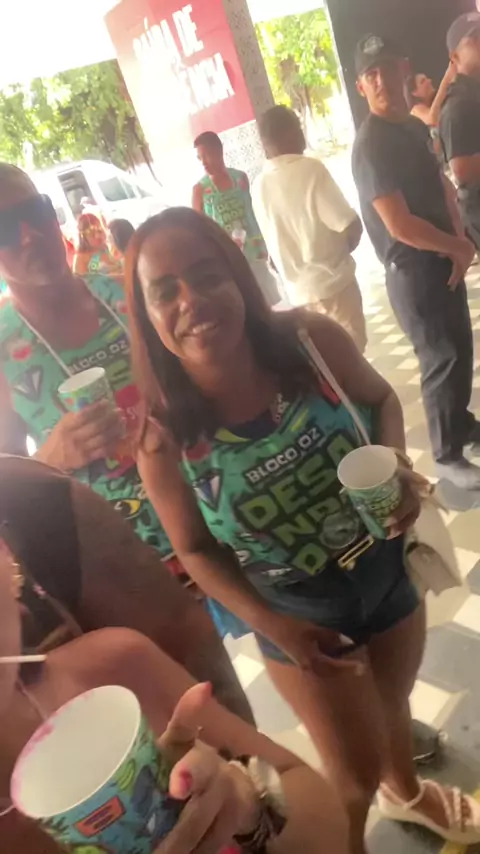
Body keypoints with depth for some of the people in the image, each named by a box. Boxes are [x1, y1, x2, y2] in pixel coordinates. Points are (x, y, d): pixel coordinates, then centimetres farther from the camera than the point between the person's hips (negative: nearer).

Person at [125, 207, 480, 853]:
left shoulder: (312, 340, -22)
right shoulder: (165, 441, -25)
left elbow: (381, 398, -3)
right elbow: (197, 550, -10)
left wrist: (396, 465, -21)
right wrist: (270, 625, -18)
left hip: (388, 573, 3)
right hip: (301, 617, -3)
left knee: (392, 701, 32)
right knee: (355, 772, 18)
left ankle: (406, 791, 69)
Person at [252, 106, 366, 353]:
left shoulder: (259, 186, 1)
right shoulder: (310, 169, -16)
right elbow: (351, 225, -15)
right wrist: (341, 249, 4)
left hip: (298, 290, 6)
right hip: (331, 281, -6)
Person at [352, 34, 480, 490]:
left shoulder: (416, 126, 10)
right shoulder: (370, 145, -18)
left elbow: (443, 186, 17)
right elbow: (400, 226, -24)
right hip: (412, 270, -9)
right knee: (443, 358, -2)